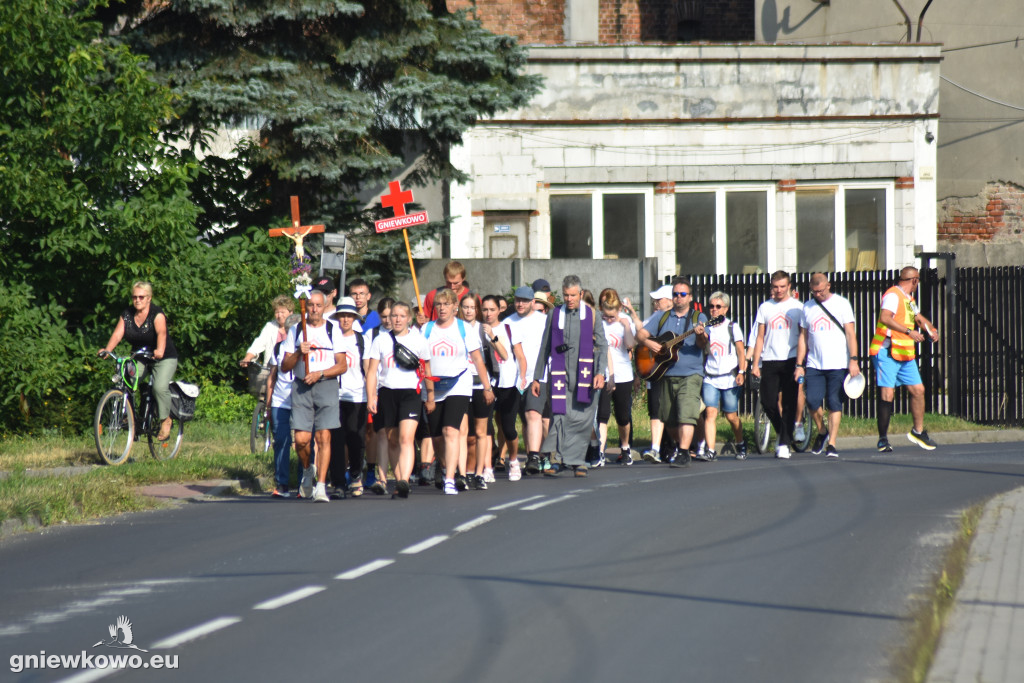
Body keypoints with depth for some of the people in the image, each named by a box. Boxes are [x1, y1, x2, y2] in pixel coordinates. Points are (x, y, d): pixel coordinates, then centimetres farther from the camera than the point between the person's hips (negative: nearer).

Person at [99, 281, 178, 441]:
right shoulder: (126, 315, 0)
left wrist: (159, 350, -52)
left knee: (160, 387, -27)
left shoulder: (157, 314, -15)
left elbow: (161, 333, -32)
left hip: (164, 358, -4)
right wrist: (107, 349, -32)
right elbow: (117, 334, -12)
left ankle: (165, 420, -4)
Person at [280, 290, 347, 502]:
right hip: (301, 387, 1)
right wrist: (298, 353, -10)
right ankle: (308, 470, 23)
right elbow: (285, 366, 8)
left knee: (323, 437, -10)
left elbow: (342, 365, 4)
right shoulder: (295, 331, 11)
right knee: (301, 438, -7)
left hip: (326, 385, -1)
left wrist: (320, 374, -10)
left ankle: (321, 486, -8)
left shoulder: (333, 330, 8)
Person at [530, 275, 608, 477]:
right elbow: (545, 347, 15)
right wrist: (537, 378, 14)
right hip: (560, 375, 0)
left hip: (584, 375, 0)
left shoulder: (591, 315, 6)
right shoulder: (555, 315, 10)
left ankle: (577, 460, 9)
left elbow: (602, 345, 5)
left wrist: (600, 373, -7)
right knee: (560, 415, -12)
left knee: (583, 419, 0)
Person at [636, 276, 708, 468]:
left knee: (686, 415, -17)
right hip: (666, 374, 4)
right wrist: (647, 342, -12)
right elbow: (640, 334, 10)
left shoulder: (698, 317, 4)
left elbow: (702, 345, -8)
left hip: (690, 374, -4)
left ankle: (683, 453, -19)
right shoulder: (662, 318, 14)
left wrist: (700, 335, -31)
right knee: (669, 416, 11)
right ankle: (680, 445, 31)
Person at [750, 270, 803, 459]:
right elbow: (760, 337, 13)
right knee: (768, 401, -4)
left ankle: (784, 443, -2)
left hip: (791, 360, -2)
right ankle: (781, 432, 23)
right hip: (770, 361, 2)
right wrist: (755, 363, 5)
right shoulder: (764, 308, 12)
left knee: (789, 403, -5)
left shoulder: (797, 307, 5)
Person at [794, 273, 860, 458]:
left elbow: (850, 333, -2)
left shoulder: (841, 303, 3)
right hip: (814, 365, 3)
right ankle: (822, 432, 17)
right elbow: (803, 337, 15)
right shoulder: (807, 307, 12)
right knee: (812, 401, -9)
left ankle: (831, 444, 1)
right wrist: (799, 365, 9)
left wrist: (853, 360, -11)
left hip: (838, 365, -3)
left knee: (835, 405, -4)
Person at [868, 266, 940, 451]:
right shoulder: (893, 295, -12)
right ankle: (883, 439, -3)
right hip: (886, 353, -9)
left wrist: (932, 329, 10)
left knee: (918, 390, 6)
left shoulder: (909, 299, 17)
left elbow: (919, 318, 30)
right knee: (887, 394, -9)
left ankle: (918, 431, 21)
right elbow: (885, 318, -27)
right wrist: (909, 332, -31)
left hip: (905, 355, 9)